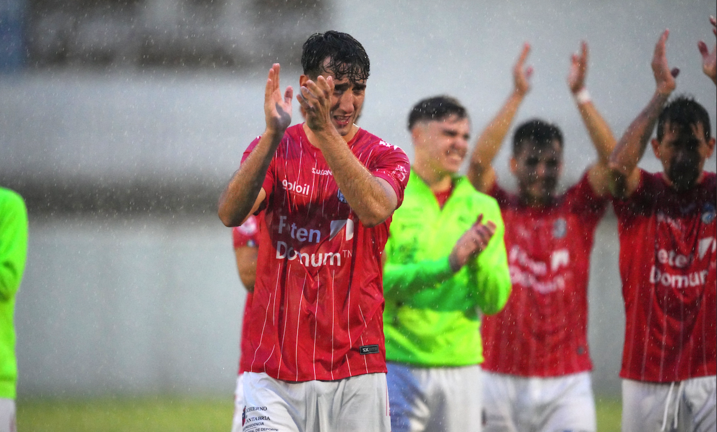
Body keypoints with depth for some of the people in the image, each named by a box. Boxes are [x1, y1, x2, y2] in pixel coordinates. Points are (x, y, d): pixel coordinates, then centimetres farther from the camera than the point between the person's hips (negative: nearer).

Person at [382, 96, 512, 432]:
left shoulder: (482, 208, 11)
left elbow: (495, 300, 7)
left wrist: (477, 259, -13)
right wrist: (447, 264, -20)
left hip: (461, 366, 4)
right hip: (396, 365, -4)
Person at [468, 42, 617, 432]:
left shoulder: (577, 210, 7)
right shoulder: (498, 209, 5)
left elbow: (612, 159, -3)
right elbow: (479, 161, -11)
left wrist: (581, 93, -10)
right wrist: (517, 96, -15)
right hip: (501, 377, 0)